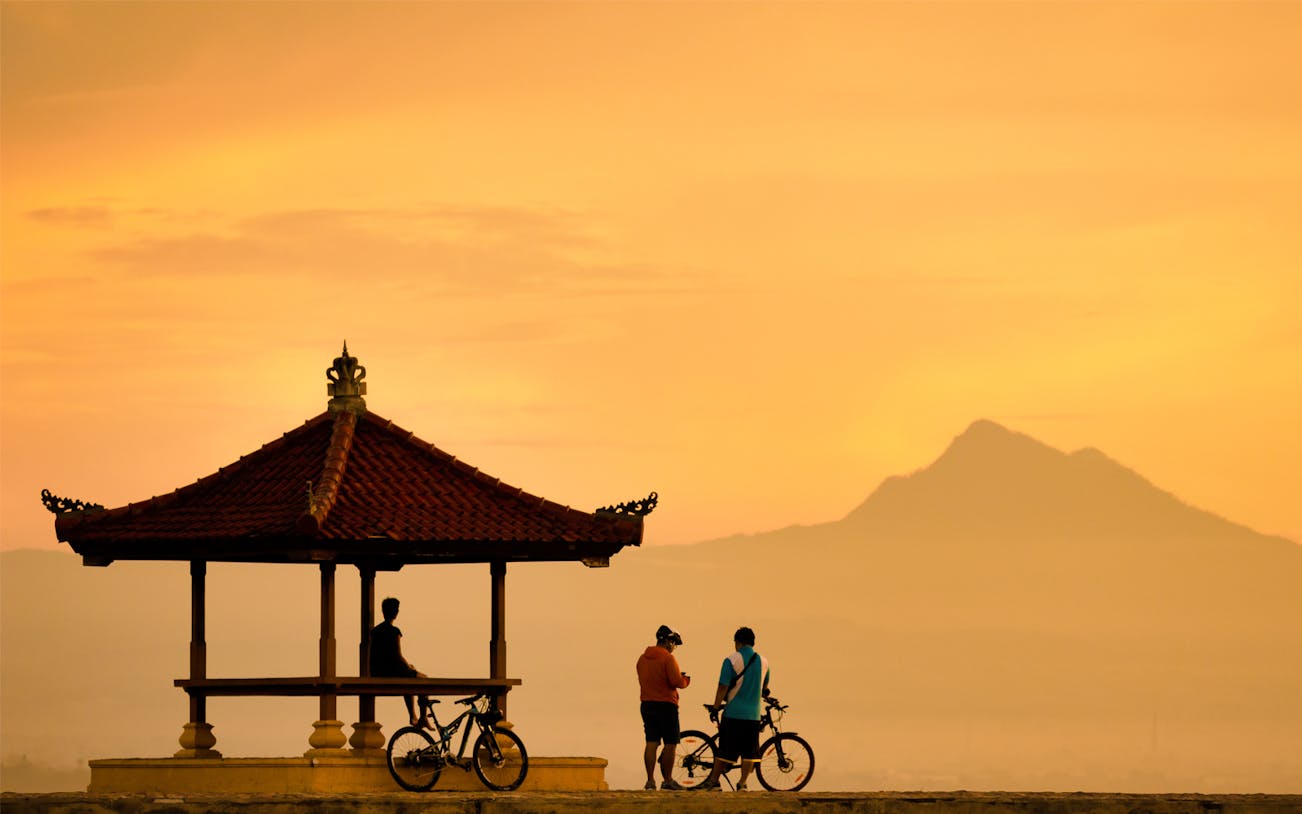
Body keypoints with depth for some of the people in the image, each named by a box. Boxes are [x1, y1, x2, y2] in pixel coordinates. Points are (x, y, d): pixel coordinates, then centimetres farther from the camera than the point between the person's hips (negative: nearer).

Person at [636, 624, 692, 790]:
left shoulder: (643, 658, 11)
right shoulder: (668, 658, -12)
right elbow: (677, 681, -19)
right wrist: (686, 679, 4)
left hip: (647, 705, 7)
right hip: (666, 705, -7)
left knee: (651, 743, 5)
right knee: (670, 744, 1)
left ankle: (650, 780, 1)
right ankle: (667, 780, 1)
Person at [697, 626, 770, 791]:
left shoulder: (731, 661, -7)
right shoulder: (763, 662, 7)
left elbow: (723, 688, -9)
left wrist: (715, 708, -2)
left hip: (733, 713, -3)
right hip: (753, 714, 3)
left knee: (725, 750, 3)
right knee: (749, 752, 7)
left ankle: (714, 781, 8)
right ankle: (742, 783, 2)